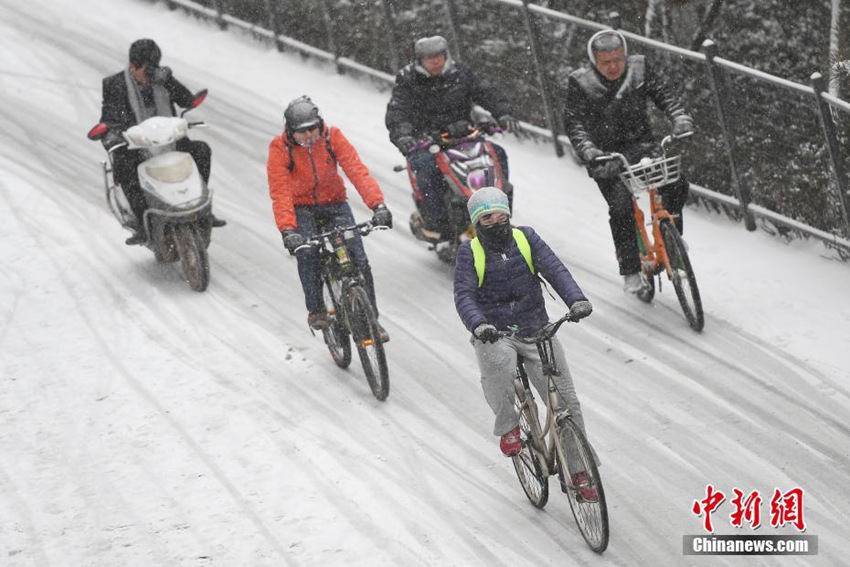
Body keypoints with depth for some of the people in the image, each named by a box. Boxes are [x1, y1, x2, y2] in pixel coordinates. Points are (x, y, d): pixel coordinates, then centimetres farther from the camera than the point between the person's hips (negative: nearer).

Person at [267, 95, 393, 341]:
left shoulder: (332, 136, -13)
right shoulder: (279, 148, -16)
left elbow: (357, 170, -21)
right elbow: (280, 192, -24)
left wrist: (378, 205, -36)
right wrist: (287, 230, -40)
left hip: (335, 204, 1)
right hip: (302, 208, -1)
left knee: (359, 260, -13)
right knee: (307, 254, -29)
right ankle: (316, 310, -8)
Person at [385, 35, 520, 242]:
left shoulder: (460, 74, 6)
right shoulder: (407, 80, -3)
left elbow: (486, 92, -1)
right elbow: (396, 112, -15)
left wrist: (503, 114, -20)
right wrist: (402, 135, -36)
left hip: (461, 137, 4)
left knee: (497, 154, -13)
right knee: (425, 167, -35)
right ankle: (434, 223, -30)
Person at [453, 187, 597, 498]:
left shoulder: (526, 238, 3)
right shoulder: (470, 251, -2)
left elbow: (555, 269, -9)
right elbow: (464, 295, -14)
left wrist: (577, 300, -29)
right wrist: (479, 325, -35)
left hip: (536, 331, 2)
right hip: (494, 335, -2)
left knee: (565, 400, -5)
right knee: (498, 365, -37)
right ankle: (508, 427, -10)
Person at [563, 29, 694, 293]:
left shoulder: (640, 69, -2)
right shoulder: (580, 84, -9)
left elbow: (664, 94, -4)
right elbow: (574, 123, -13)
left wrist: (680, 119, -24)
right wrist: (588, 151, -31)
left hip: (641, 145, 2)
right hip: (606, 156, -2)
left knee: (676, 183, -21)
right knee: (621, 207, -22)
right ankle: (631, 271, -9)